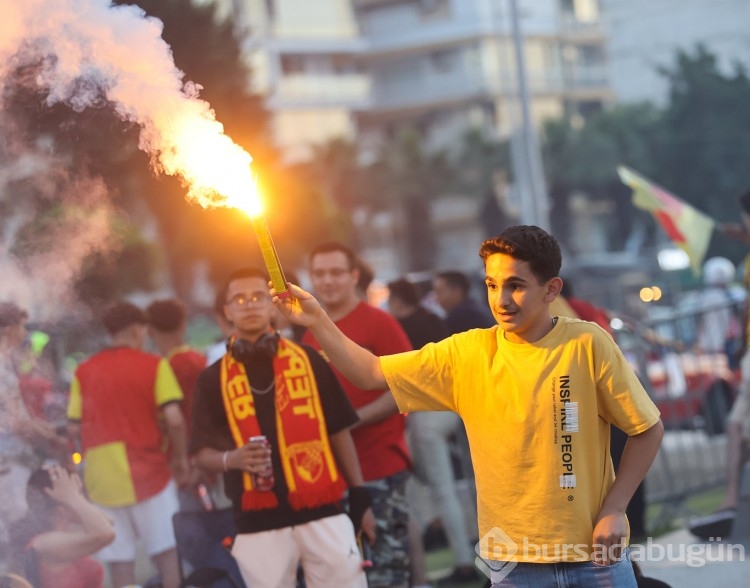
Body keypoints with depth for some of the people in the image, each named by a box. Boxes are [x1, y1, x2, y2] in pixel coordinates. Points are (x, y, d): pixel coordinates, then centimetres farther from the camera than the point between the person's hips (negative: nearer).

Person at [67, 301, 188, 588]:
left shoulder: (84, 371, 6)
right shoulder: (154, 365, -4)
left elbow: (74, 428, 2)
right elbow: (174, 419, -13)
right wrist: (180, 458, 1)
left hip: (101, 475, 3)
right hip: (147, 471, -3)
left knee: (119, 560, 6)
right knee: (167, 552, 6)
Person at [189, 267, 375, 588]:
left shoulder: (307, 360, 7)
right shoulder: (214, 378, 6)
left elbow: (338, 431, 9)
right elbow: (202, 452, 6)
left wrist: (360, 497, 6)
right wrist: (232, 459, -17)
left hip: (322, 511, 0)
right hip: (258, 523, 0)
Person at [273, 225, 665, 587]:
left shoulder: (588, 345, -9)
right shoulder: (466, 354, -1)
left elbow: (648, 430, -2)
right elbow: (371, 374, 0)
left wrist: (614, 510, -9)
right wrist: (317, 321, -11)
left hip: (595, 555, -2)